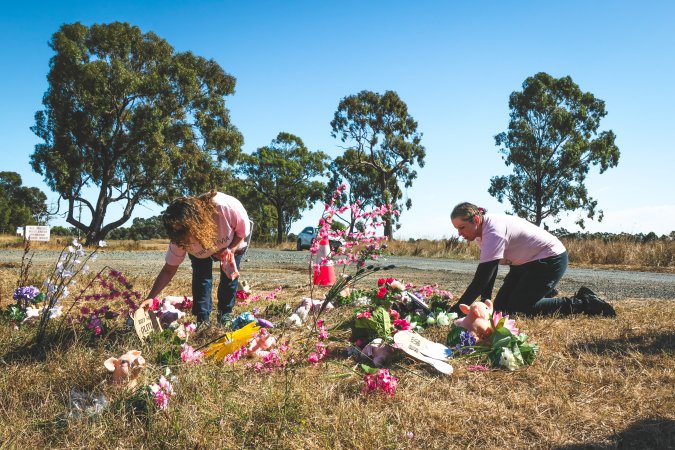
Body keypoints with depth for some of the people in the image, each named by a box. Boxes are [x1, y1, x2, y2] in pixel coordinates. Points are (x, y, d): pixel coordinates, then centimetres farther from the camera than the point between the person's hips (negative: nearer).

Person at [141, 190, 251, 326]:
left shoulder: (226, 207, -45)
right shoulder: (180, 238, -35)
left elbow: (243, 231, -24)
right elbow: (169, 270, -25)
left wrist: (231, 249, -37)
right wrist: (150, 298, -34)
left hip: (232, 244, 0)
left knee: (229, 278, -5)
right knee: (201, 276, -16)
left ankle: (225, 315, 17)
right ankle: (203, 320, -2)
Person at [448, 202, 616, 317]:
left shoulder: (494, 232, -31)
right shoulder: (482, 231, -3)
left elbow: (482, 278, -34)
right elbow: (487, 271, 2)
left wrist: (455, 310, -35)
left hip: (551, 259, -9)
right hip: (526, 263, 9)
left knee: (518, 308, -12)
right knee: (500, 306, 3)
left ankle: (585, 303, -2)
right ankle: (545, 292, 26)